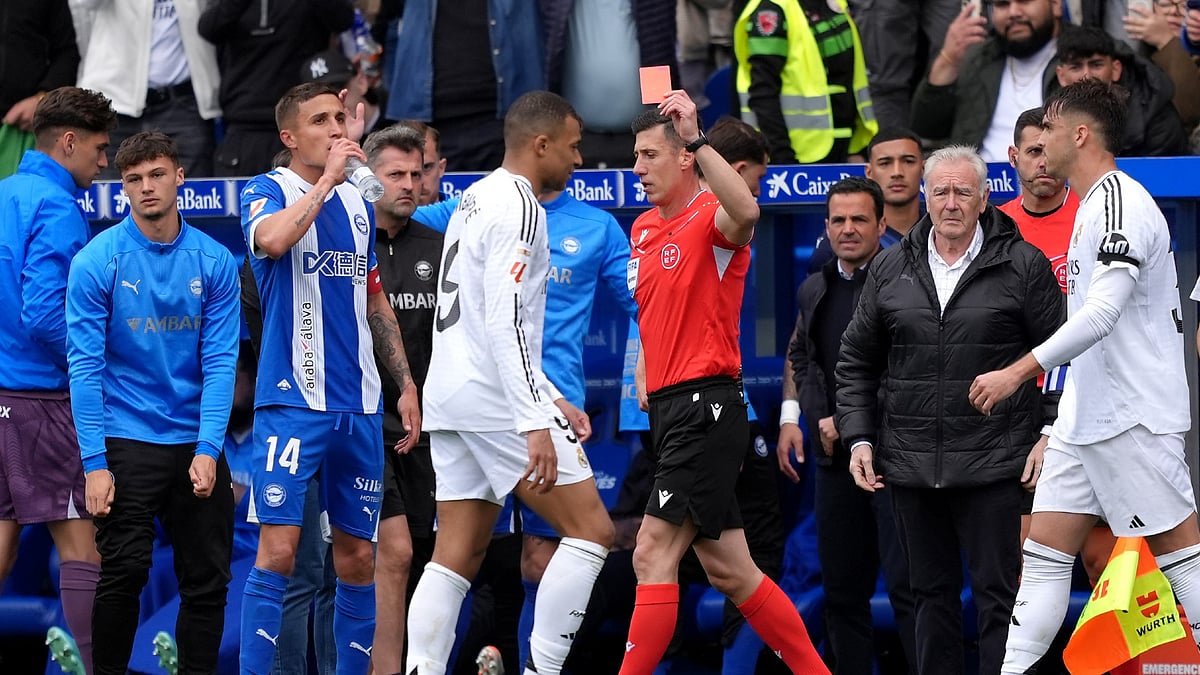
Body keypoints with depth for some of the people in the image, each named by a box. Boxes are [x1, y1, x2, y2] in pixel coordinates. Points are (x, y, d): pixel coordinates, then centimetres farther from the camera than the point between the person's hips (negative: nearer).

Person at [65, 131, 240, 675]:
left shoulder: (214, 262, 2)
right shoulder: (97, 262, -5)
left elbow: (220, 361, 0)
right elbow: (85, 366, -6)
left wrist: (207, 451, -10)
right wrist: (94, 462, -13)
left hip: (197, 447, 3)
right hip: (126, 442, -3)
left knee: (208, 579, 4)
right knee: (124, 574, -7)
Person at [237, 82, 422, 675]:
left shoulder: (357, 204, 16)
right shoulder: (268, 191, -3)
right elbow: (271, 239, -28)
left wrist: (405, 384, 18)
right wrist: (326, 180, -19)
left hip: (358, 405, 6)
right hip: (291, 401, -6)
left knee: (357, 558, 7)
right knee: (278, 549, -13)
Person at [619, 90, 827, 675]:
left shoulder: (711, 217, -9)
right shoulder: (643, 229, 17)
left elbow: (746, 212, -35)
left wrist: (697, 137, -36)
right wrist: (647, 389, 19)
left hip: (708, 404, -9)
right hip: (670, 409, 9)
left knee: (654, 555, -15)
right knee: (728, 571, 10)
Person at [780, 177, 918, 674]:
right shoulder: (815, 290, 15)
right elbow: (798, 355, 31)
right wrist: (791, 416, 16)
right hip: (834, 456, 7)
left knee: (907, 585, -12)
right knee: (841, 590, 10)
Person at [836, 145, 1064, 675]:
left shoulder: (1023, 265, -1)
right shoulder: (891, 269, 9)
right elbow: (856, 360, 16)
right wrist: (858, 437, 8)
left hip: (992, 467, -4)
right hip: (910, 466, 4)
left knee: (998, 595, -5)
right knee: (931, 592, 11)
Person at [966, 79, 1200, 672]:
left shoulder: (1120, 201, -15)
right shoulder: (1093, 206, 17)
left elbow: (1102, 312, -25)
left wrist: (1018, 371, -27)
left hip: (1132, 419, -10)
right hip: (1083, 417, 10)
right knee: (1044, 555, 4)